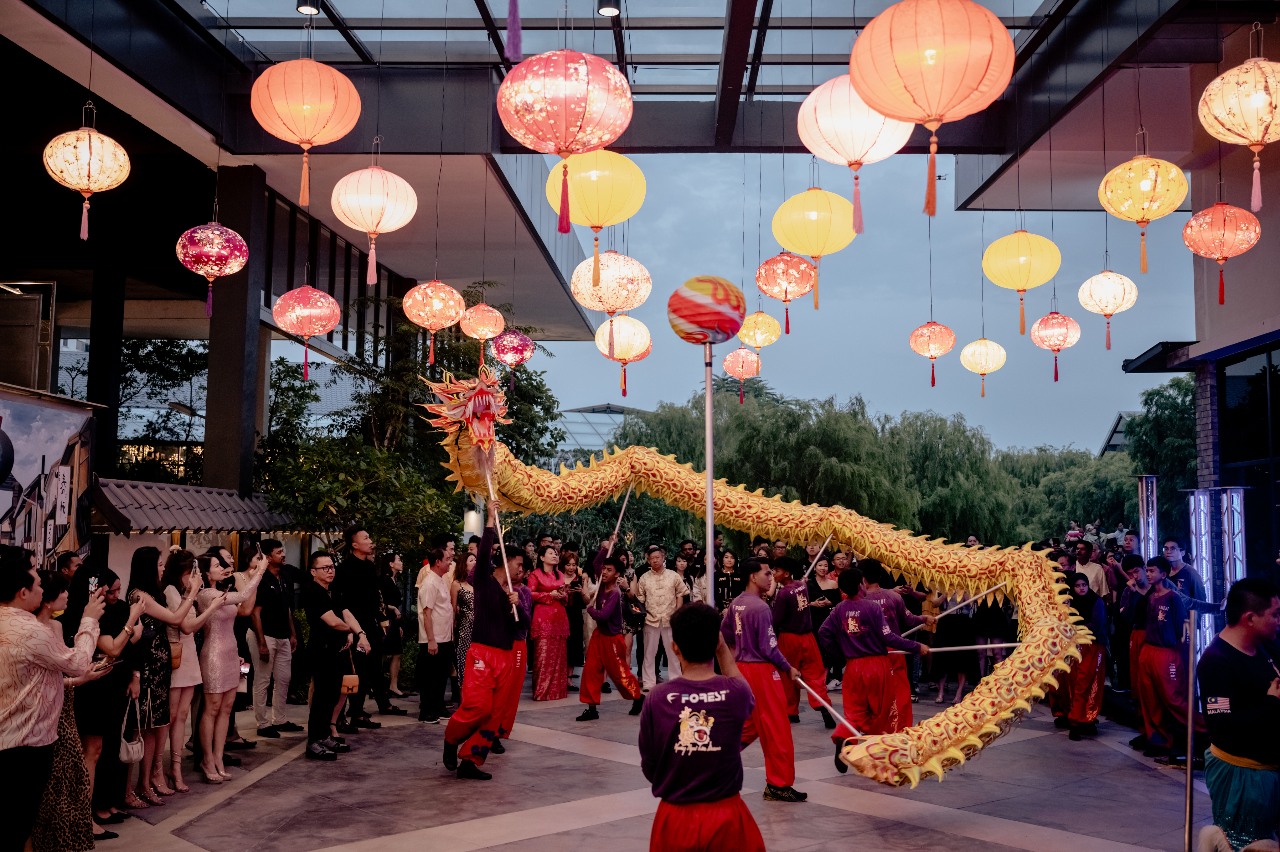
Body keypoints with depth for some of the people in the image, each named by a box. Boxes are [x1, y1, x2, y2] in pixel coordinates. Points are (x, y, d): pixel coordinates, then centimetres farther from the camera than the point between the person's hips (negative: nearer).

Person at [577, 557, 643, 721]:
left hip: (612, 638, -7)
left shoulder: (615, 593, -22)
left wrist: (590, 609, -14)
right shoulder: (602, 586, 0)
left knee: (619, 672, 6)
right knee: (591, 671, 2)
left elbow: (603, 615, -31)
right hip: (599, 634, 7)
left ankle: (638, 697, 29)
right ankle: (592, 708, 8)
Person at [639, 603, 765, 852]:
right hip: (727, 818, 0)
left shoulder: (657, 698, -13)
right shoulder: (736, 693, -13)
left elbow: (648, 769, -1)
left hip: (674, 818, 1)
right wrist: (723, 649, 20)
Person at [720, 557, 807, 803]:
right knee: (777, 728, 1)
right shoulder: (761, 608, -19)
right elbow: (769, 648, -18)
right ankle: (779, 785, 8)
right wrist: (788, 668, -5)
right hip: (762, 671, -9)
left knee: (749, 725, 21)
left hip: (742, 667, 9)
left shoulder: (736, 603, 6)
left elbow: (724, 632, 16)